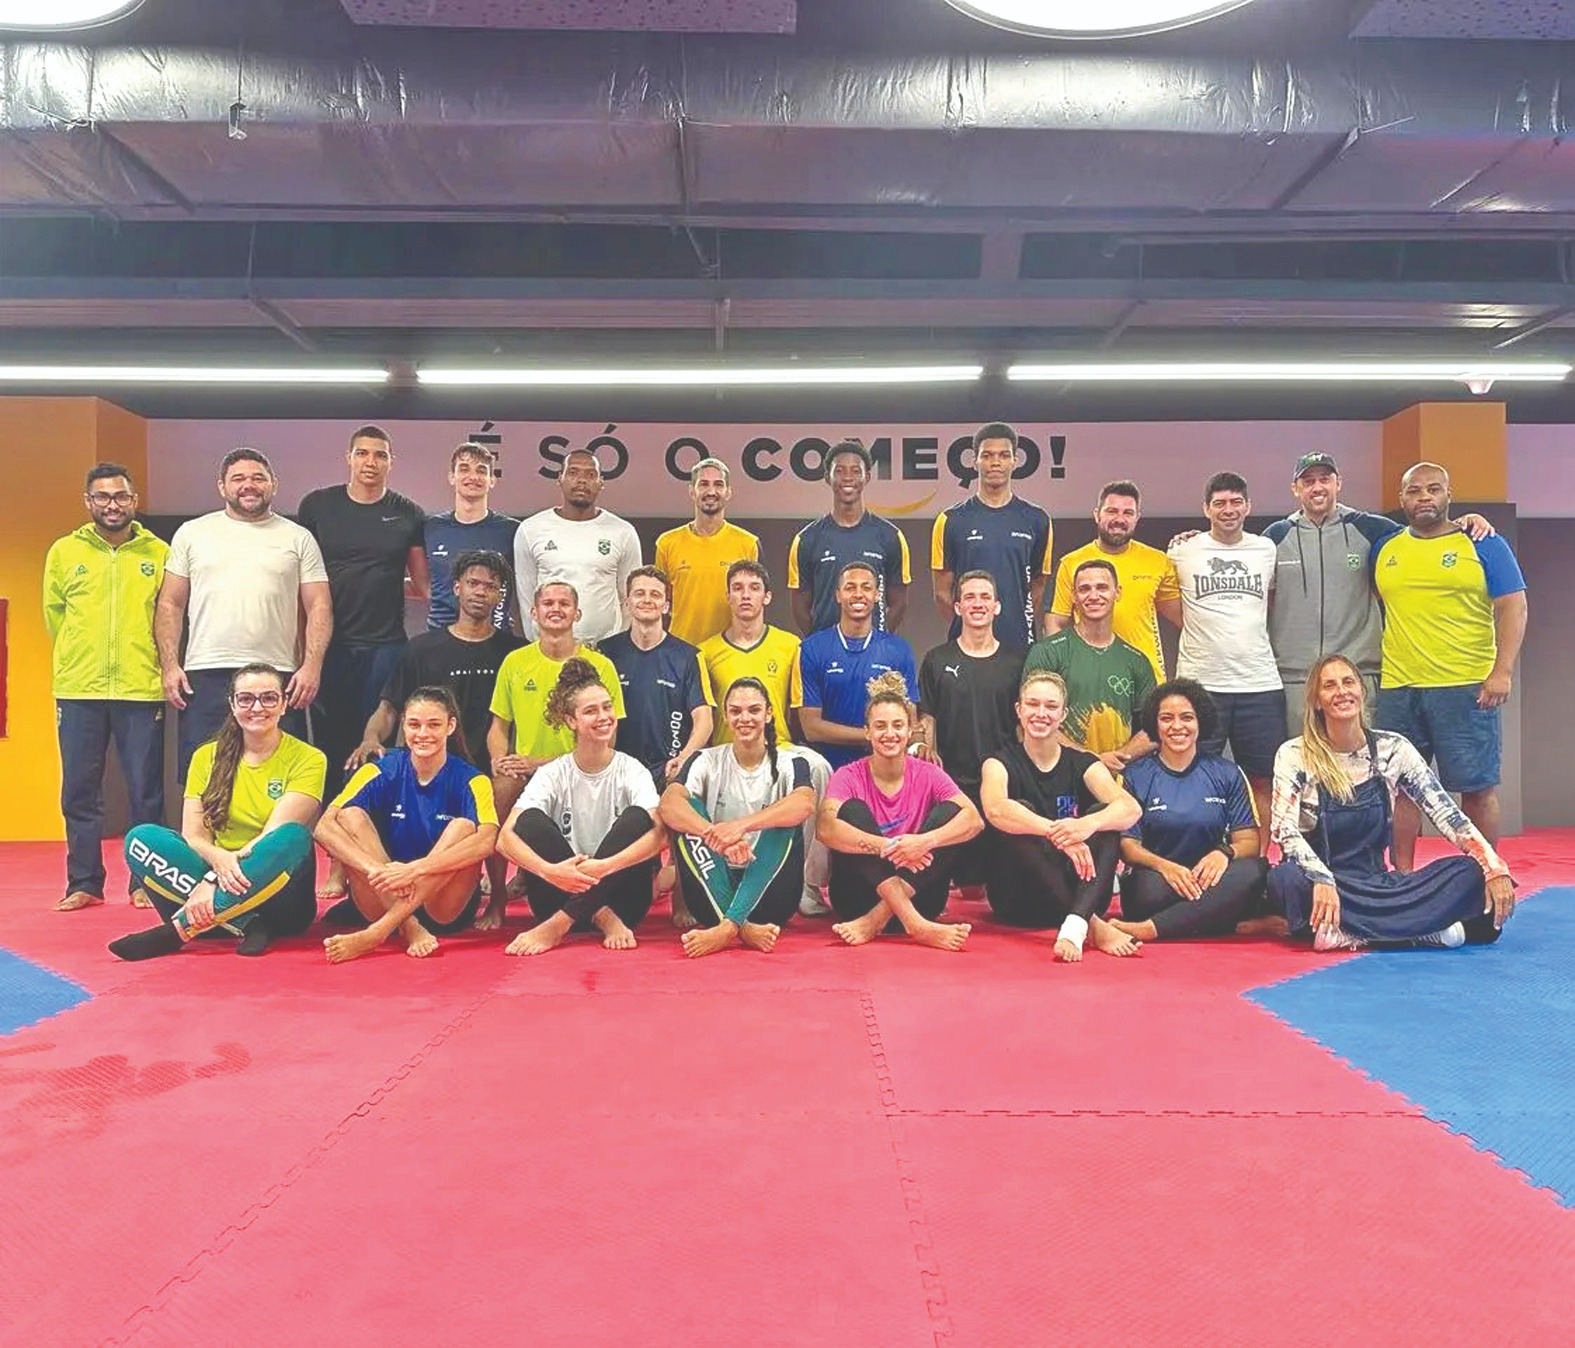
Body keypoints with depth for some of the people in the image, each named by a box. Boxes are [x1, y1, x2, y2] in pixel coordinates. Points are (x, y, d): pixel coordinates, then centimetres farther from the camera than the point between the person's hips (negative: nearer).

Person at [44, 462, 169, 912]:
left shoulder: (159, 552, 3)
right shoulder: (64, 551, 7)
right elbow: (53, 614, 14)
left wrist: (149, 662, 4)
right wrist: (78, 660, 13)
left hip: (142, 689, -1)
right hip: (78, 690, 2)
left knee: (146, 792, 3)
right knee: (79, 791, 6)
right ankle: (84, 883, 16)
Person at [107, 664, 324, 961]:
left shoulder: (307, 759, -4)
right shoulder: (208, 756, 7)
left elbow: (276, 834, -15)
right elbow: (192, 835, -2)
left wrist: (213, 881, -25)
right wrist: (218, 859, -25)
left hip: (278, 894, -3)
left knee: (293, 839, -34)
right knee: (142, 838, -19)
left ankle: (180, 928, -29)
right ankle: (244, 925, -30)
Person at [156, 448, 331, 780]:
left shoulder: (298, 538, 10)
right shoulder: (192, 533, 13)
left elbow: (318, 606, 5)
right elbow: (171, 604, 12)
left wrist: (312, 665, -8)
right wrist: (169, 665, 1)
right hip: (205, 676, 1)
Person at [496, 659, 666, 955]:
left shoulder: (631, 771, -3)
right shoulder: (553, 774, -1)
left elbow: (659, 832, -21)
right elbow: (507, 836, -15)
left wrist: (605, 867, -36)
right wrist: (550, 871, -35)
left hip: (619, 894, 0)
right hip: (563, 891, 1)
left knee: (637, 818, -25)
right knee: (530, 821, -21)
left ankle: (557, 926, -29)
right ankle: (602, 919, -25)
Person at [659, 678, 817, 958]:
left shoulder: (789, 764, 2)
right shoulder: (707, 761, 4)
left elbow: (805, 804, -23)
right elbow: (668, 803, -18)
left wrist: (742, 825, -39)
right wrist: (717, 836, -37)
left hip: (768, 891, -1)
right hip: (714, 893, 1)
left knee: (785, 820, -25)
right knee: (687, 812, -21)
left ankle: (727, 927, -36)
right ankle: (742, 927, -34)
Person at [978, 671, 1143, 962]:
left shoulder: (1082, 764, 6)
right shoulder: (1001, 763, 0)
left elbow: (1130, 808, -14)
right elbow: (995, 809, -25)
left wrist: (1089, 824, -36)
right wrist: (1056, 832, -40)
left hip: (1076, 893, 2)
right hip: (1017, 899, -2)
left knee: (1104, 814, -19)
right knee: (1019, 812, -26)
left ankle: (1075, 927, -39)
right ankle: (1094, 926, -35)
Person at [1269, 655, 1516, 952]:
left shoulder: (1393, 749, 3)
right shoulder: (1294, 755, -6)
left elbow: (1445, 813, -2)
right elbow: (1284, 829, -17)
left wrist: (1495, 869, -16)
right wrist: (1322, 880, -33)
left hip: (1377, 882, 3)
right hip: (1320, 879, -3)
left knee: (1469, 873, -18)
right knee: (1287, 879, -37)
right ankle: (1418, 928, -28)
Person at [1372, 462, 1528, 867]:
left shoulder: (1484, 545, 1)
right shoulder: (1383, 548, 11)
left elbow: (1513, 608, -3)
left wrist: (1503, 671, -13)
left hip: (1467, 688, -3)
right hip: (1397, 690, 3)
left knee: (1477, 787, 2)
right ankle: (1402, 876, 18)